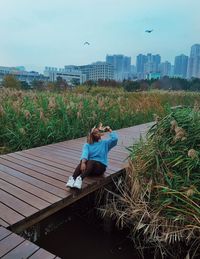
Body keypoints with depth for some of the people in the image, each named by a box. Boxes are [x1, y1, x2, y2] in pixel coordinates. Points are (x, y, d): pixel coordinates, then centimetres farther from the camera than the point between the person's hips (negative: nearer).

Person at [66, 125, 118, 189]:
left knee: (91, 162, -35)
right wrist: (83, 162, -31)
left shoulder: (105, 143, 14)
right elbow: (85, 154, -11)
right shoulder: (87, 145, 10)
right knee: (82, 162, -33)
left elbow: (115, 139, -5)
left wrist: (109, 130, 5)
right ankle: (72, 178, -52)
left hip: (100, 166, -1)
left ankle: (80, 178, -57)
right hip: (89, 165, 1)